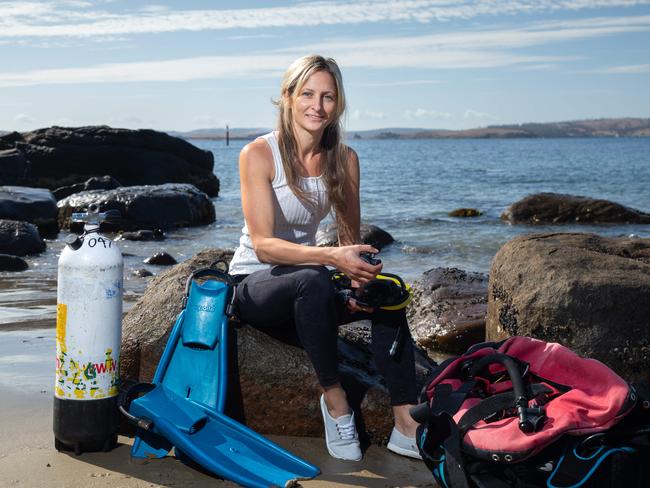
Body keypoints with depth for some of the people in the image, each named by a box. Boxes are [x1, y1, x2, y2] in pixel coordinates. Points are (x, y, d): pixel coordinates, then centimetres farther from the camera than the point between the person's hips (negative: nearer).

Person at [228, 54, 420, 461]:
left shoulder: (344, 159, 0)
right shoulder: (259, 154, -15)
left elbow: (351, 237, 5)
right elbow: (264, 244, -23)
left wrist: (359, 274, -18)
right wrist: (331, 257, -37)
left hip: (307, 284, 5)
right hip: (255, 285, -5)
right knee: (314, 281, -38)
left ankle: (407, 424, -23)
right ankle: (334, 397, -23)